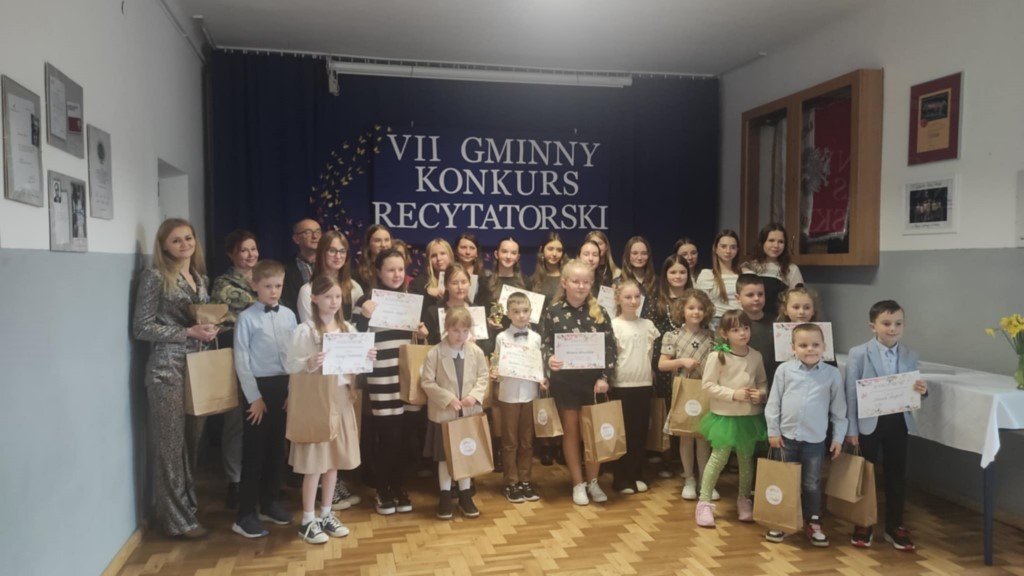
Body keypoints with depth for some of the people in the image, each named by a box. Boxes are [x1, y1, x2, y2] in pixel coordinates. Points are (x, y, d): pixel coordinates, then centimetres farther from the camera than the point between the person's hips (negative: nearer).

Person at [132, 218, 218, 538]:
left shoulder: (200, 277, 13)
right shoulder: (155, 277, -8)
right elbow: (142, 328, -11)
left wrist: (210, 329, 0)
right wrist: (189, 333, -16)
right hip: (168, 369, -6)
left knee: (193, 440, 11)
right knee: (171, 443, 1)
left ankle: (190, 505, 24)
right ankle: (176, 518, 11)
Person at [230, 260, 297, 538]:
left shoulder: (289, 315, 4)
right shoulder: (247, 318, -8)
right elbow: (241, 360, -9)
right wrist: (254, 396, -11)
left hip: (284, 385, 5)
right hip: (259, 386, -4)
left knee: (277, 448, 14)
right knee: (254, 452, 1)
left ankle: (269, 503, 30)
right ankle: (245, 515, 11)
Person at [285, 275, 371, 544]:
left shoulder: (348, 329, 8)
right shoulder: (305, 330, -9)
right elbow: (290, 365, -13)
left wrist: (367, 358, -7)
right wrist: (309, 363, -31)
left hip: (342, 397, 5)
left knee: (334, 459, 12)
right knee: (315, 461, 0)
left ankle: (326, 515, 26)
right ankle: (308, 521, 13)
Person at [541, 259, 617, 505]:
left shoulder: (599, 312, 0)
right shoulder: (552, 312, -4)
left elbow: (611, 347, 1)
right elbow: (544, 345, -1)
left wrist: (605, 377, -8)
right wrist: (549, 359, -23)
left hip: (593, 380, 1)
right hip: (564, 380, -1)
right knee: (571, 430, 8)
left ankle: (593, 481, 25)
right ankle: (578, 484, 20)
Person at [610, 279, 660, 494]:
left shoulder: (648, 324, 7)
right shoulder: (613, 325, -7)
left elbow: (652, 353, 16)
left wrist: (652, 370, 6)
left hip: (644, 384, 4)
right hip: (622, 386, -4)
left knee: (641, 431, 11)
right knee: (623, 432, 3)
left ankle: (637, 475, 23)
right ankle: (622, 479, 13)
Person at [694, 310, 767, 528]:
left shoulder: (756, 356, 1)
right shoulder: (717, 356, -12)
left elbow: (763, 382, 11)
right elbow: (708, 384, -13)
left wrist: (761, 394, -11)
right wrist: (733, 394, -20)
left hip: (751, 415, 4)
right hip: (725, 415, -4)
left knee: (747, 458, 15)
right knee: (719, 458, 0)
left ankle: (744, 499, 33)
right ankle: (704, 502, 10)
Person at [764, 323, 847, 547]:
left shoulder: (832, 374, -3)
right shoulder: (784, 370, -5)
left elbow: (839, 409, 4)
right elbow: (773, 403, 0)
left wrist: (838, 437, 4)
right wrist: (773, 431, -2)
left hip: (815, 439, 0)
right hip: (787, 436, 0)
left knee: (812, 484, 10)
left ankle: (813, 522, 27)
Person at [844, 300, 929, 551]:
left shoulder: (910, 355, 2)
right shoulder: (858, 354, -9)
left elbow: (912, 390, 9)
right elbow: (851, 394, -9)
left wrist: (922, 390, -16)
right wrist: (851, 429, -11)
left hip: (898, 422, 3)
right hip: (869, 423, -3)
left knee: (897, 475, 11)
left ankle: (894, 526, 25)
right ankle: (864, 524, 25)